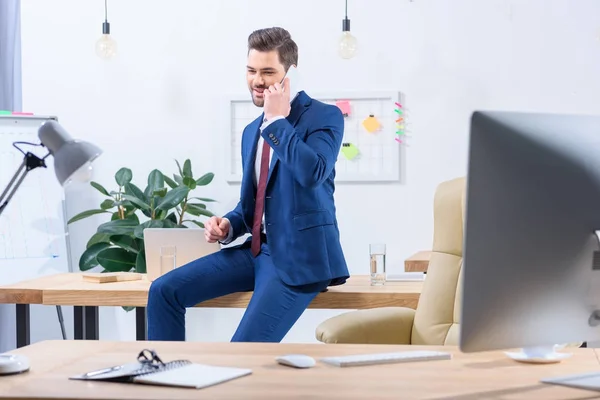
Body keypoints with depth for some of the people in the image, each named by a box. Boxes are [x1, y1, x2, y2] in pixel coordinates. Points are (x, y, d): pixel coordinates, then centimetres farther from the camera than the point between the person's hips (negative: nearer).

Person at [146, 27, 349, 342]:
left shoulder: (325, 116, -6)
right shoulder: (252, 131, 16)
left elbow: (313, 173, -26)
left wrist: (277, 121, -16)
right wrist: (227, 226, 2)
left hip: (299, 256, -8)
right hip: (256, 249, 8)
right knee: (164, 290, -5)